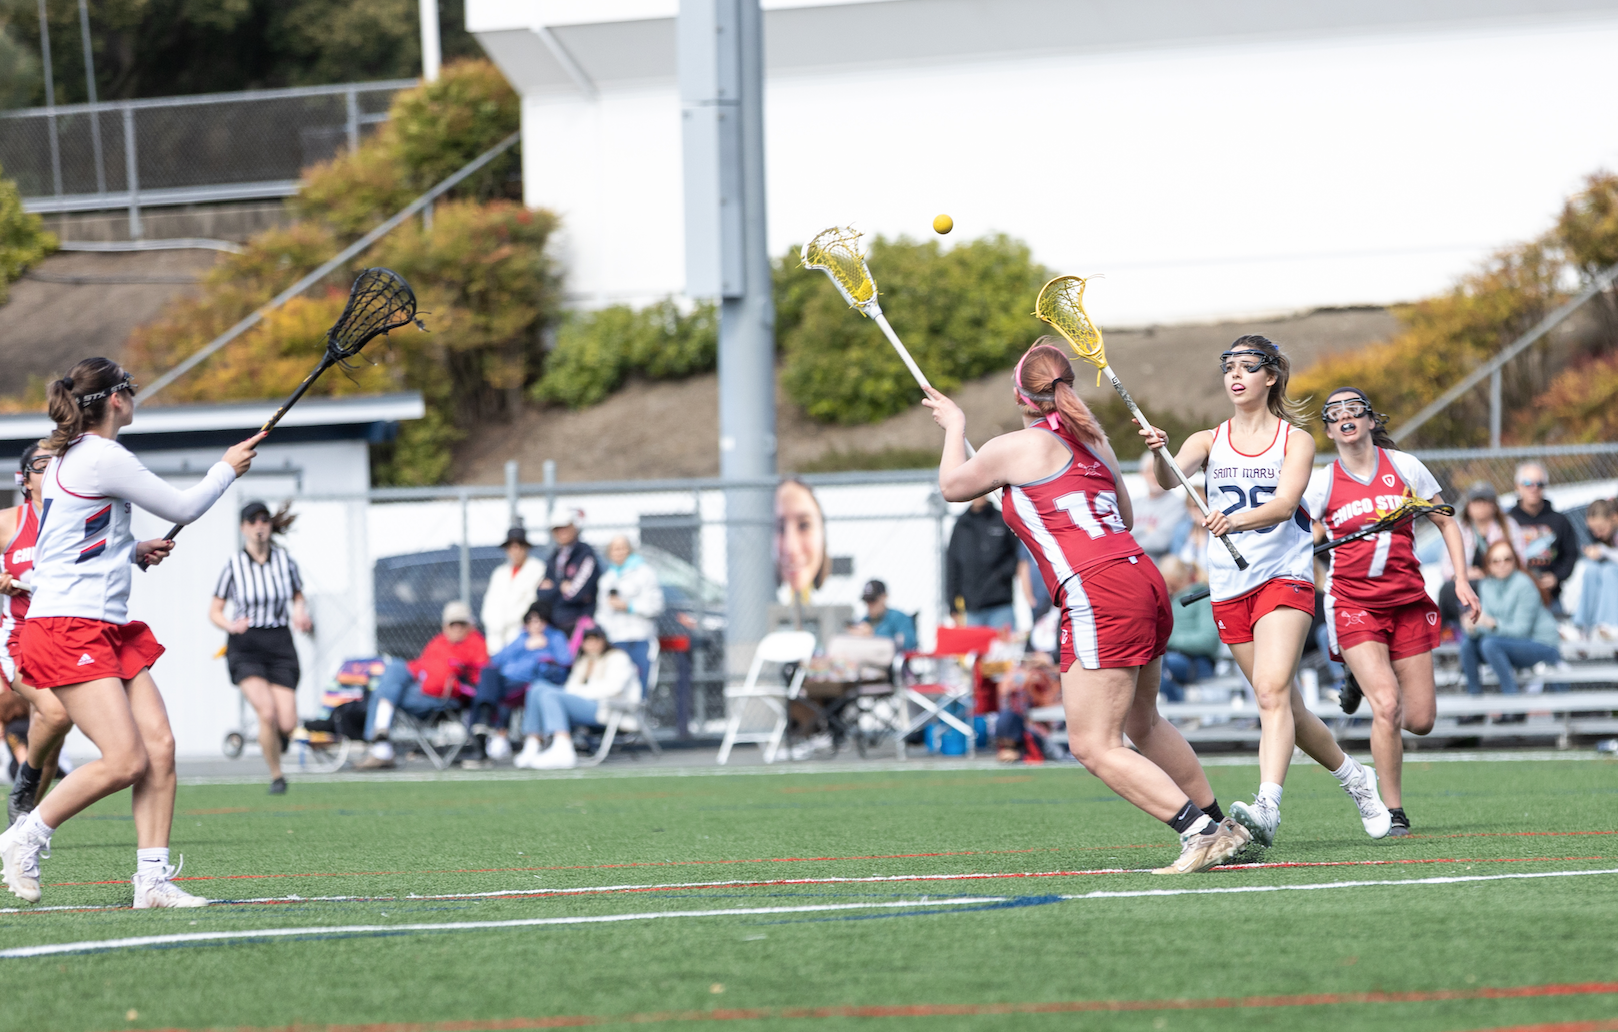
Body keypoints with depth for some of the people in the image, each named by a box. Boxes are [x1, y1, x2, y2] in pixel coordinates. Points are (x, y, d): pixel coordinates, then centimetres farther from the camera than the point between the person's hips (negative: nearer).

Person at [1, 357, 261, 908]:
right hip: (69, 630, -10)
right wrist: (227, 469, 11)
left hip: (110, 626, 10)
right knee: (126, 760, -17)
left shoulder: (69, 456, 17)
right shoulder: (103, 458, -14)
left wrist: (132, 551, 20)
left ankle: (153, 880, -3)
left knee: (159, 746, -2)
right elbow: (183, 507, -6)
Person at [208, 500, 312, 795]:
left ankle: (275, 740, 30)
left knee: (287, 724, -9)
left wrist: (301, 614, -5)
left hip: (280, 645, 2)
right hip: (245, 647, -2)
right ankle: (276, 775, -2)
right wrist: (230, 625, -18)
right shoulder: (234, 566, -5)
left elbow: (298, 597, 17)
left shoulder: (284, 561, 2)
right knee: (267, 712, -23)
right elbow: (214, 611, 2)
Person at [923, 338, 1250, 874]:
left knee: (1094, 747, -8)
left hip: (1099, 598, -8)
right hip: (1144, 582, 9)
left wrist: (954, 426, 33)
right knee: (1143, 724, 26)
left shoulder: (1015, 448, -2)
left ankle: (1200, 832, -16)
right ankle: (1223, 826, 33)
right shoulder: (1095, 442, 18)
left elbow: (952, 485, 16)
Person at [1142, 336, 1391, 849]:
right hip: (1230, 589, 4)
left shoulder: (1296, 440, 3)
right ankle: (1353, 775, 31)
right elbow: (1171, 476, -11)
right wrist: (1158, 455, -36)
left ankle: (1267, 807, -37)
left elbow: (1285, 502, -15)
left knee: (1273, 692, -23)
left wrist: (1236, 519, -35)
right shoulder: (1208, 441, 10)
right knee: (1284, 705, 9)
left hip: (1285, 576, -4)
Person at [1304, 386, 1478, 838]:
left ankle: (1366, 680, 35)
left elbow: (1446, 522, 11)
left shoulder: (1404, 466, 3)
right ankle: (1393, 811, -9)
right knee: (1387, 707, -21)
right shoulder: (1321, 483, -1)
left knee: (1420, 720, 1)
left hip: (1407, 601, 3)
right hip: (1353, 605, -2)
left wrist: (1461, 579, 1)